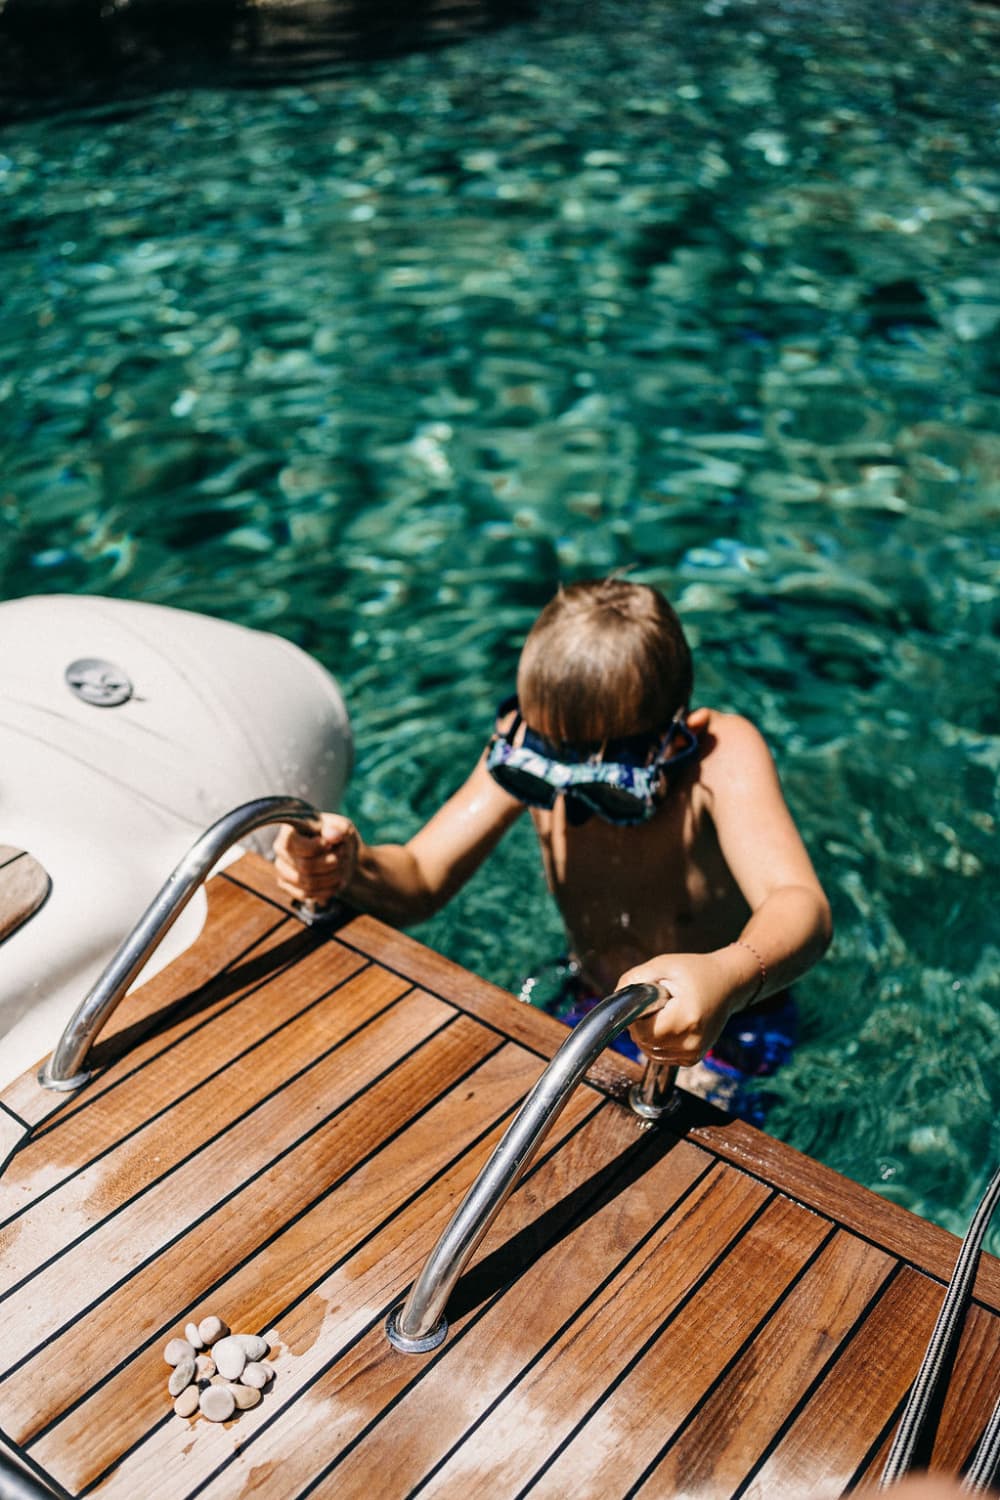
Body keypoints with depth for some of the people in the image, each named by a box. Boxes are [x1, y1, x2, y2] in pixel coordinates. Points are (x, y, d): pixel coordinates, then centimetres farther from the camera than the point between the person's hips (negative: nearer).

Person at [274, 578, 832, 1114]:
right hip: (594, 1006, 4)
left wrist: (725, 980, -69)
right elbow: (420, 881, -19)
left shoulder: (721, 754, -33)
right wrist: (352, 866, -42)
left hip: (725, 1021, -3)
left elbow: (802, 908, -47)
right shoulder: (534, 742, -22)